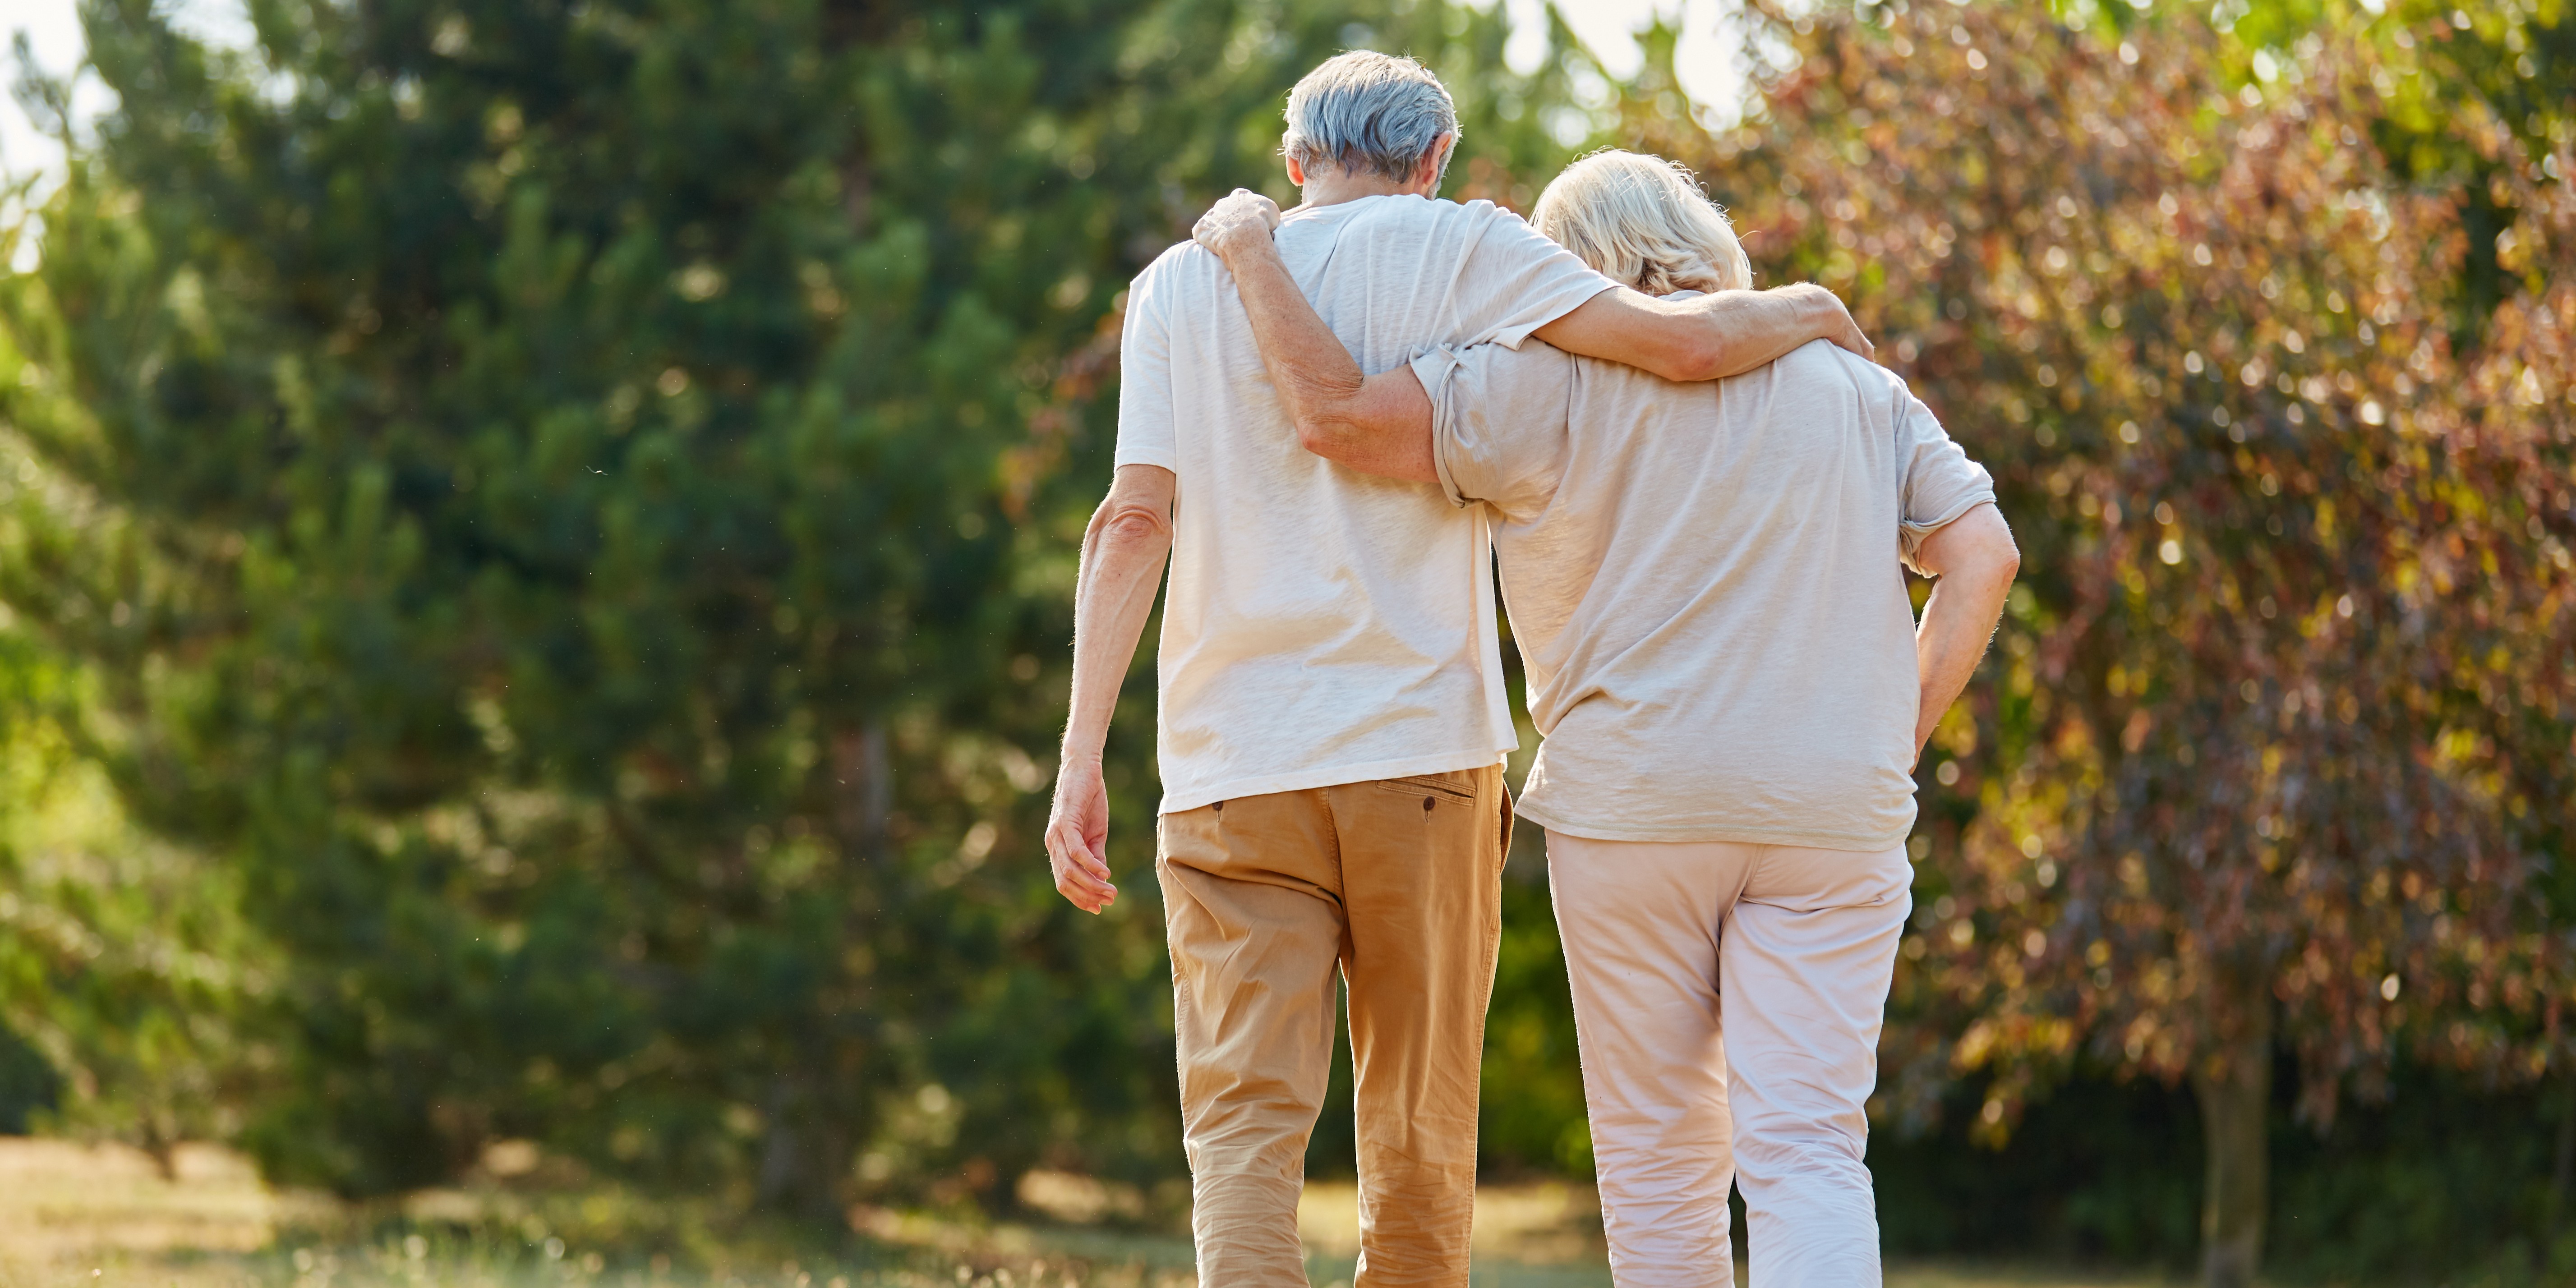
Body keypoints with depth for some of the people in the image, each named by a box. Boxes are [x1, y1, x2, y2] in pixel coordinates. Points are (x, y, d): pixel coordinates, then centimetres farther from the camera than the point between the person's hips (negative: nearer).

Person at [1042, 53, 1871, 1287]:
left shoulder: (1180, 283, 11)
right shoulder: (1457, 248, 4)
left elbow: (1136, 517, 1)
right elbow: (1685, 340, -6)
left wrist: (1081, 757, -2)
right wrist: (1809, 310, 16)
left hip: (1230, 765, 1)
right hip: (1420, 748, -1)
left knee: (1243, 1125, -4)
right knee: (1420, 1130, 10)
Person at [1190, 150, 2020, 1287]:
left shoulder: (1557, 383, 0)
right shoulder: (1858, 390, 13)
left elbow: (1341, 416, -8)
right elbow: (1983, 552, 5)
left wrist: (1252, 255, 5)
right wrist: (1900, 734, 8)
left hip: (1632, 804, -2)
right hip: (1835, 811, 2)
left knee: (1659, 1159, 9)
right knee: (1808, 1154, -4)